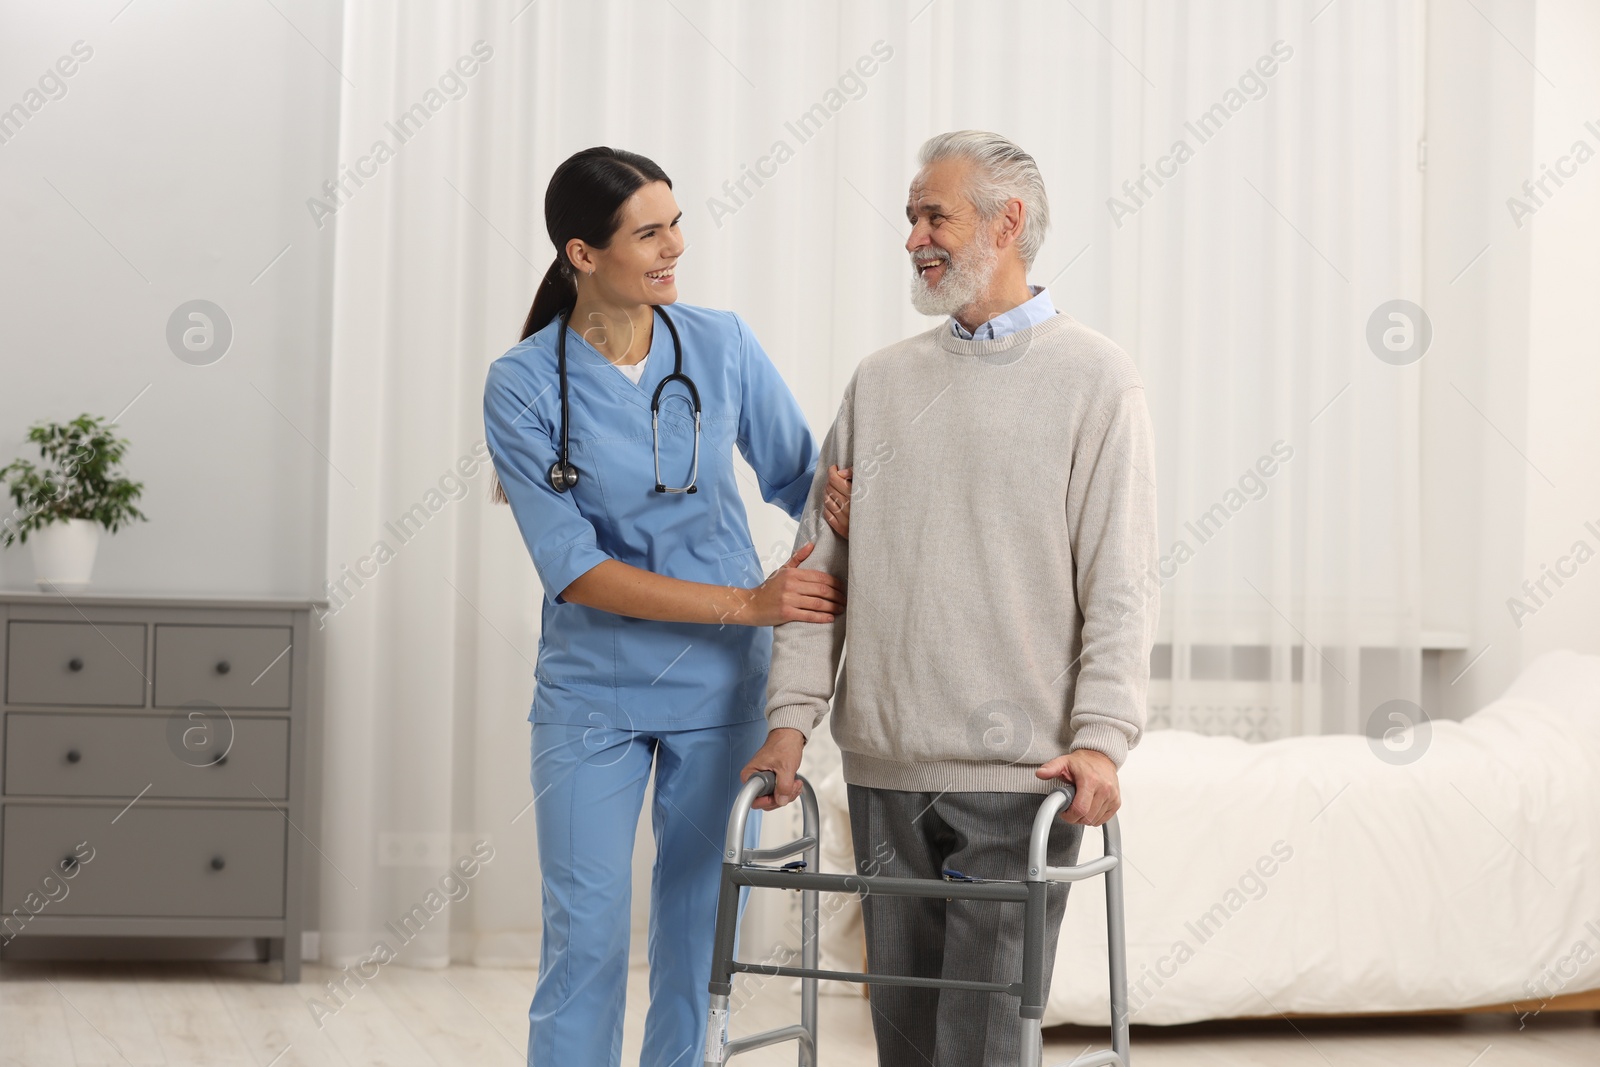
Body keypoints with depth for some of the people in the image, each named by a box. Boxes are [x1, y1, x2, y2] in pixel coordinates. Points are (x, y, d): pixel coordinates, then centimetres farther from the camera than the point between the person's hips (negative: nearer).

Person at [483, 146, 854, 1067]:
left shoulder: (723, 347, -3)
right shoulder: (523, 387, -11)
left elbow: (797, 473, 5)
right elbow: (575, 569, -14)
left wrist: (842, 501, -21)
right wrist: (748, 603, -21)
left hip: (722, 688, 2)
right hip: (594, 695, -2)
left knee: (704, 939, 7)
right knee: (586, 945, -2)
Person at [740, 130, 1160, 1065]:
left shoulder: (1094, 379, 0)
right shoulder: (883, 381, 13)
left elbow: (1119, 583, -6)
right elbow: (823, 559, 13)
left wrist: (1102, 737, -16)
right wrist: (794, 712, 3)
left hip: (1021, 772, -5)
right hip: (886, 768, 5)